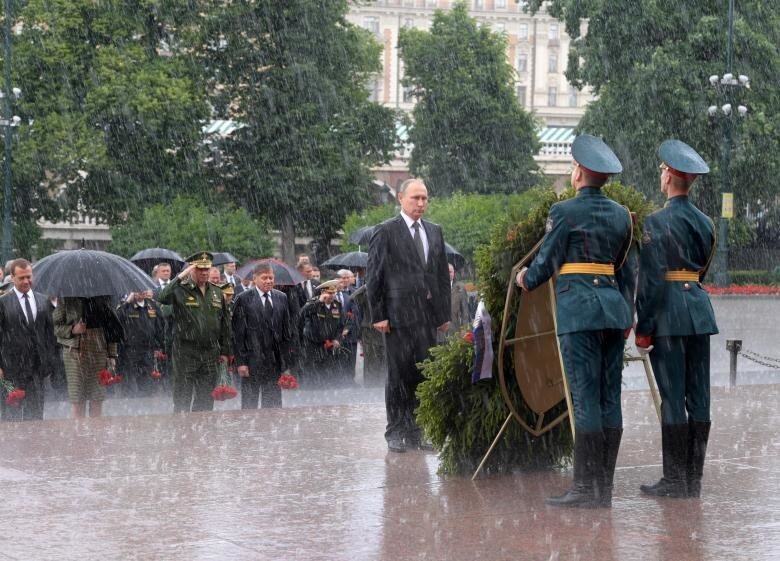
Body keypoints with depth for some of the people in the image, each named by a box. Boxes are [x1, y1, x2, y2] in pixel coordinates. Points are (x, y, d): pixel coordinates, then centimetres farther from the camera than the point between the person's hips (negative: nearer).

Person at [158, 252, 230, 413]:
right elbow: (162, 298, -27)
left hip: (210, 353, 5)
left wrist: (224, 351, 13)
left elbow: (224, 324, 16)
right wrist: (180, 277, -26)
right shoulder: (181, 290, -5)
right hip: (186, 353, -5)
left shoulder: (216, 292, 11)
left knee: (206, 399, 9)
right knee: (183, 398, 0)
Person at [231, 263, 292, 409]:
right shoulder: (244, 299, -4)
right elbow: (238, 333, -5)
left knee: (273, 404, 5)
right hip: (252, 360, -3)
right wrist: (241, 362, -10)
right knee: (249, 403, 3)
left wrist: (286, 359, 5)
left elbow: (286, 331, 11)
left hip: (275, 361, 3)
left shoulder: (281, 298, 8)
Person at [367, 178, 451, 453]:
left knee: (423, 375, 4)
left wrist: (445, 313, 12)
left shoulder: (434, 232, 16)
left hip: (428, 315, 5)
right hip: (399, 315, -5)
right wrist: (378, 315, -9)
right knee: (399, 374, -2)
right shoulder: (386, 232, -1)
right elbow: (374, 276, -4)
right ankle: (396, 433, 4)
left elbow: (443, 274, 18)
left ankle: (415, 433, 10)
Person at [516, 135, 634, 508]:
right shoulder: (621, 214, 12)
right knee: (610, 398, 6)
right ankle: (605, 488, 8)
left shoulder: (564, 212, -7)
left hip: (578, 307, -6)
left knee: (585, 398, -8)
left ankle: (586, 488, -8)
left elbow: (546, 263, -3)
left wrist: (526, 279, 18)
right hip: (613, 306, 6)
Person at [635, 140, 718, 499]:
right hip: (700, 309, 7)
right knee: (698, 396, 7)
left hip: (668, 310, -7)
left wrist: (643, 328, -8)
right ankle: (694, 480, 11)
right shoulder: (705, 222, 10)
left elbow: (651, 278, -13)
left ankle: (674, 481, -2)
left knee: (672, 396, -4)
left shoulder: (657, 222, -11)